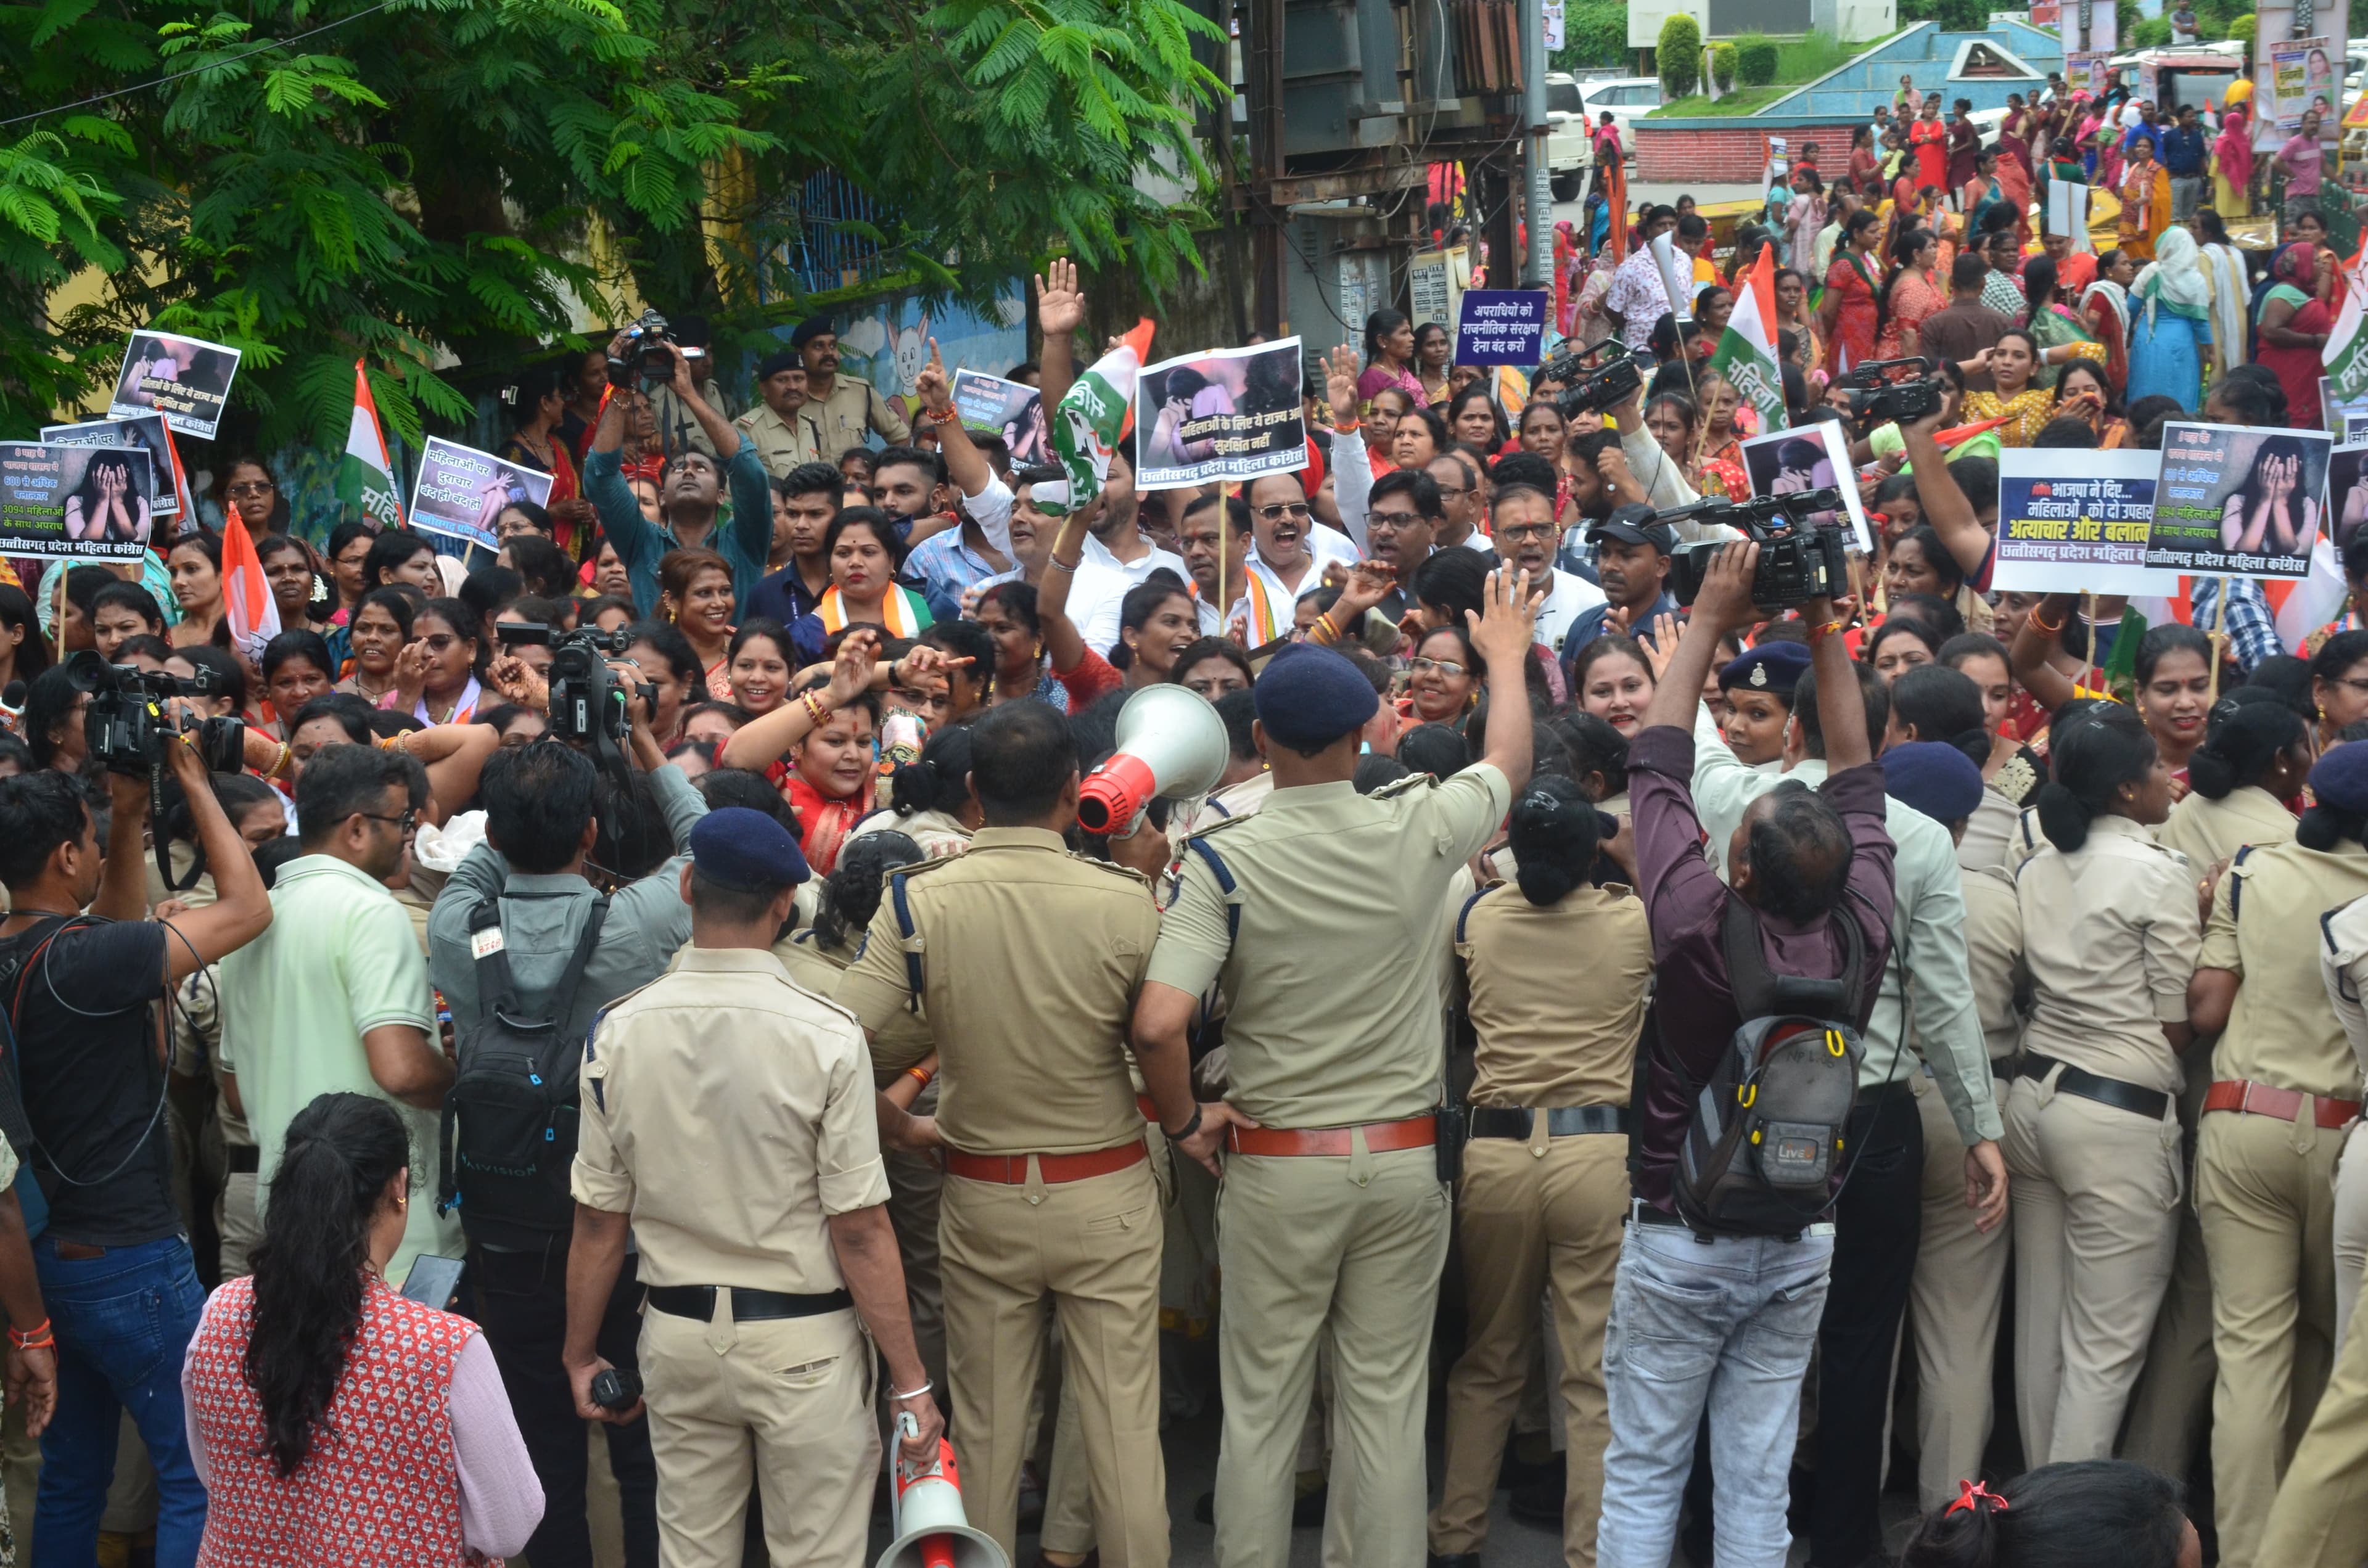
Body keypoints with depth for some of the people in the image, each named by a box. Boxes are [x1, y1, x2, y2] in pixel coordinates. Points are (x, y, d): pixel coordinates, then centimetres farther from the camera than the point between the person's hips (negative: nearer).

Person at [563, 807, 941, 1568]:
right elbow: (861, 1231, -15)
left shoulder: (618, 1033, -6)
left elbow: (599, 1221, 0)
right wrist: (910, 1381, -7)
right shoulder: (826, 1036, -15)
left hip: (679, 1334, 3)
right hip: (803, 1339, -3)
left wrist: (581, 1352, 13)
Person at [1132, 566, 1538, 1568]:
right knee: (1387, 1403, 9)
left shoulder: (1222, 861, -13)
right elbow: (1510, 763, 16)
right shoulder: (1416, 829, -7)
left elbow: (1159, 1024, -23)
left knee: (1260, 1409, 8)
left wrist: (1185, 1120, -4)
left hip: (1276, 1165, -2)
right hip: (1403, 1157, 2)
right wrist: (1507, 655, 34)